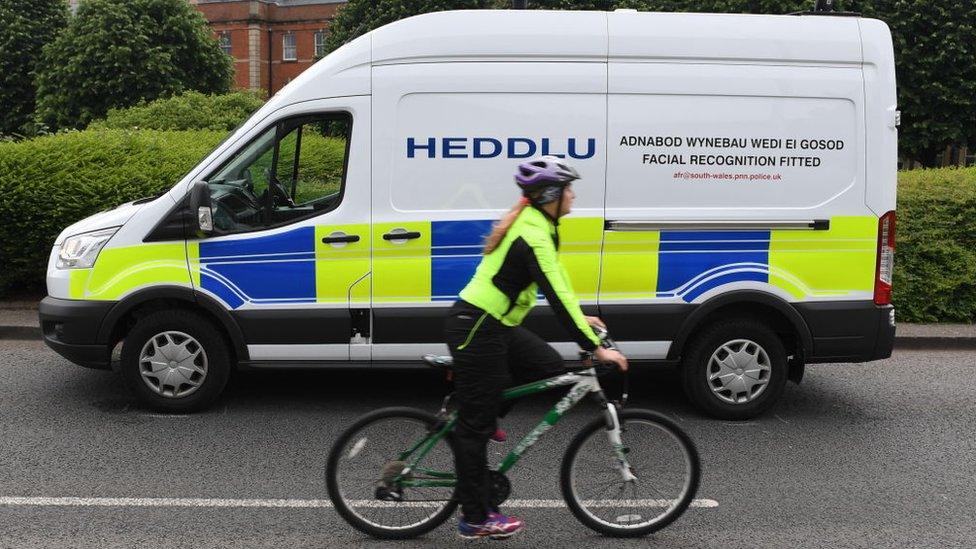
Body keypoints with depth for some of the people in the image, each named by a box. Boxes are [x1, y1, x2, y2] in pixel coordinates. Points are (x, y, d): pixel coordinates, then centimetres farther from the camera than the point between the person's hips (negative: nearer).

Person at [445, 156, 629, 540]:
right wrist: (595, 348, -25)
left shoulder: (534, 223, 9)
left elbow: (556, 281, 20)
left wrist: (580, 318, 20)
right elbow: (555, 297, -27)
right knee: (476, 425, 0)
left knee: (551, 368, 7)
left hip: (494, 324, 9)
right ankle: (475, 519, 12)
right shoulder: (534, 237, -22)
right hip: (475, 330, -9)